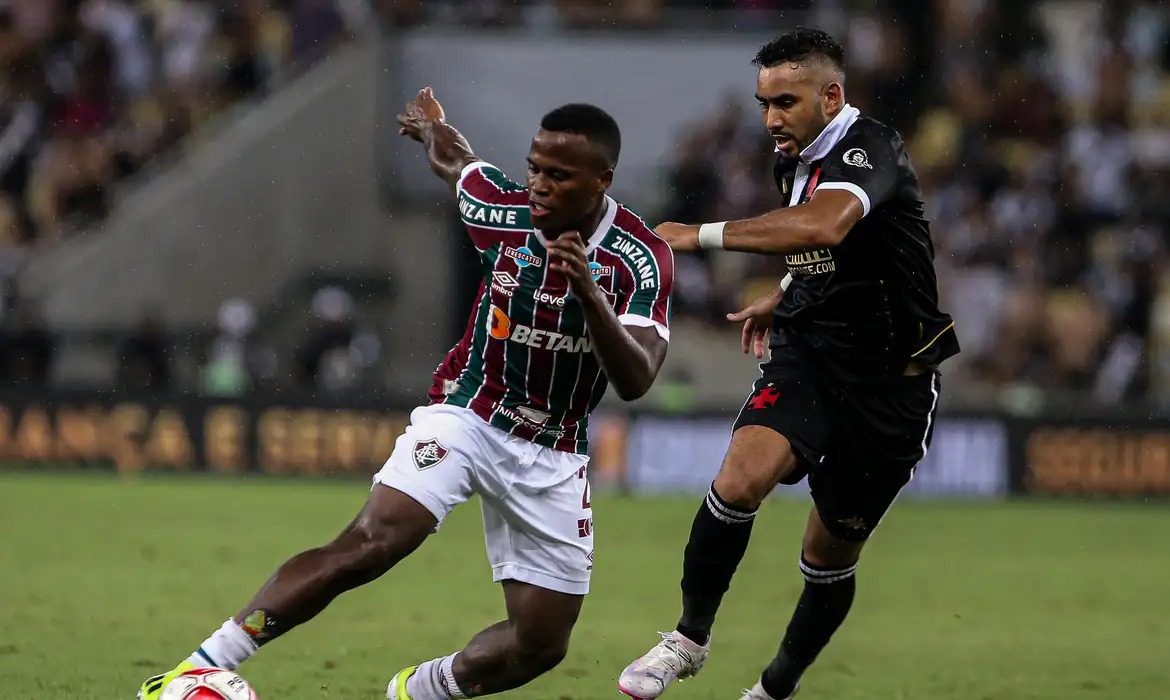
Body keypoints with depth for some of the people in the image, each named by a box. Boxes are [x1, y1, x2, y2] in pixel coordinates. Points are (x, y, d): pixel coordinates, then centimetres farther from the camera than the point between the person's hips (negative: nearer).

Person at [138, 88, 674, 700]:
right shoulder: (504, 209, -13)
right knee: (370, 544, -26)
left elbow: (634, 382, -28)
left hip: (552, 458, 2)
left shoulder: (643, 258, -17)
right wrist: (429, 125, 34)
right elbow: (450, 159, 10)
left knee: (541, 643, -2)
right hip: (465, 414, -1)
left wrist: (589, 293, -43)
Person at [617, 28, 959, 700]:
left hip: (891, 382, -5)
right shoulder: (795, 163, 6)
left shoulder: (872, 148, -20)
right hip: (806, 358, 5)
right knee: (740, 479, -24)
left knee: (833, 553, 8)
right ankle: (691, 638, -8)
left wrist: (703, 235, -38)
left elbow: (824, 226, -43)